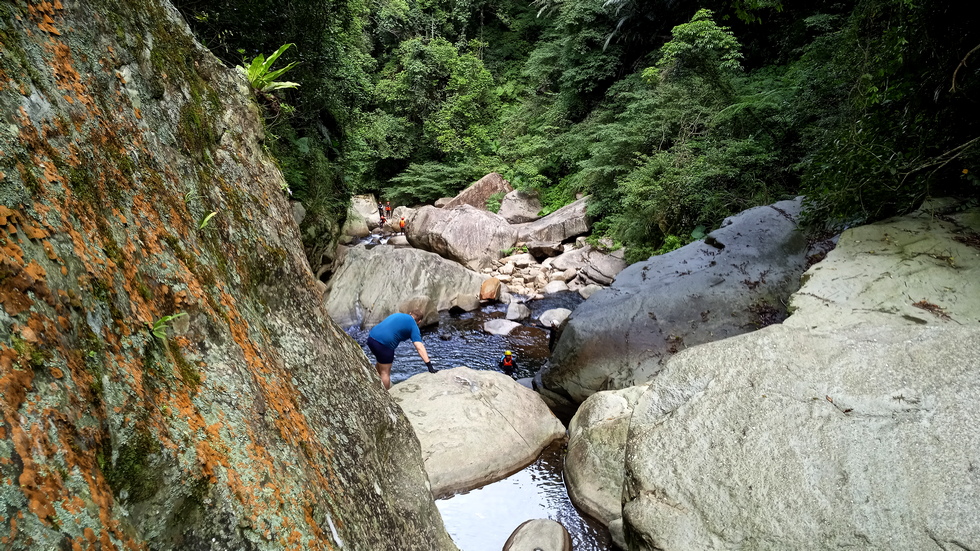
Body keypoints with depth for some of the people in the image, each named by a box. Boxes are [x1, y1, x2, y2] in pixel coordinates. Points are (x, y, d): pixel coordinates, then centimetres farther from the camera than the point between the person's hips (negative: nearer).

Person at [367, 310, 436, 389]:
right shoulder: (413, 326, 2)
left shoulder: (397, 314, 22)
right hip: (383, 343, -7)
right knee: (385, 372, 9)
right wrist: (429, 365, -11)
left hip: (371, 337, 7)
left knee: (380, 362, 31)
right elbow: (419, 347, -7)